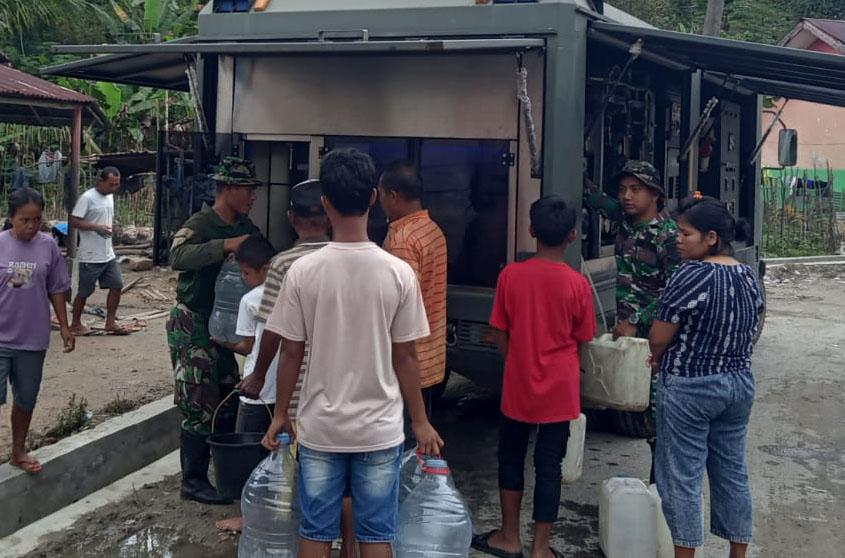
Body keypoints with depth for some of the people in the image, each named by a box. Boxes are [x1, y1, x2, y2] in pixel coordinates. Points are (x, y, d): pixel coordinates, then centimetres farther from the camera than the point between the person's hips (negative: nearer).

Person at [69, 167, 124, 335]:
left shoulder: (110, 197, 11)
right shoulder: (87, 198, -14)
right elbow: (73, 221, -17)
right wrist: (96, 227, -24)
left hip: (108, 255, 8)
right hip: (90, 256, -7)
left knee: (116, 285, 3)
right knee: (84, 292, 3)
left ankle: (110, 323, 12)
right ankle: (75, 324, 18)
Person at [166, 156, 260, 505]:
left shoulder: (245, 228, 8)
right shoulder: (200, 225, -16)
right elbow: (178, 256, -35)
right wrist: (226, 245, -41)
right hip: (192, 326, -8)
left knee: (229, 400, 14)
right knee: (199, 406, -4)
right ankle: (194, 482, 7)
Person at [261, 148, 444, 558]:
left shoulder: (303, 271, -10)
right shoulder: (399, 273, -10)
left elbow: (291, 353, -4)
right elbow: (405, 357, -5)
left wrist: (281, 415, 11)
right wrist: (420, 421, 8)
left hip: (320, 428, 0)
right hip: (379, 430, 0)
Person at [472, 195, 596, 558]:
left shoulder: (510, 275, -9)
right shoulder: (577, 284, -10)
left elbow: (500, 337, -1)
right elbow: (581, 341, 0)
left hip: (518, 385, 1)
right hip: (560, 390, -1)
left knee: (511, 457, 17)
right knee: (549, 465, 7)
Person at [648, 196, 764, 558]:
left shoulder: (692, 275, -19)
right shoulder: (751, 277, 5)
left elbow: (658, 339, -15)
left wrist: (661, 359, 5)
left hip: (689, 389, -8)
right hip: (740, 383, 8)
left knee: (682, 478, 3)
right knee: (732, 473, 16)